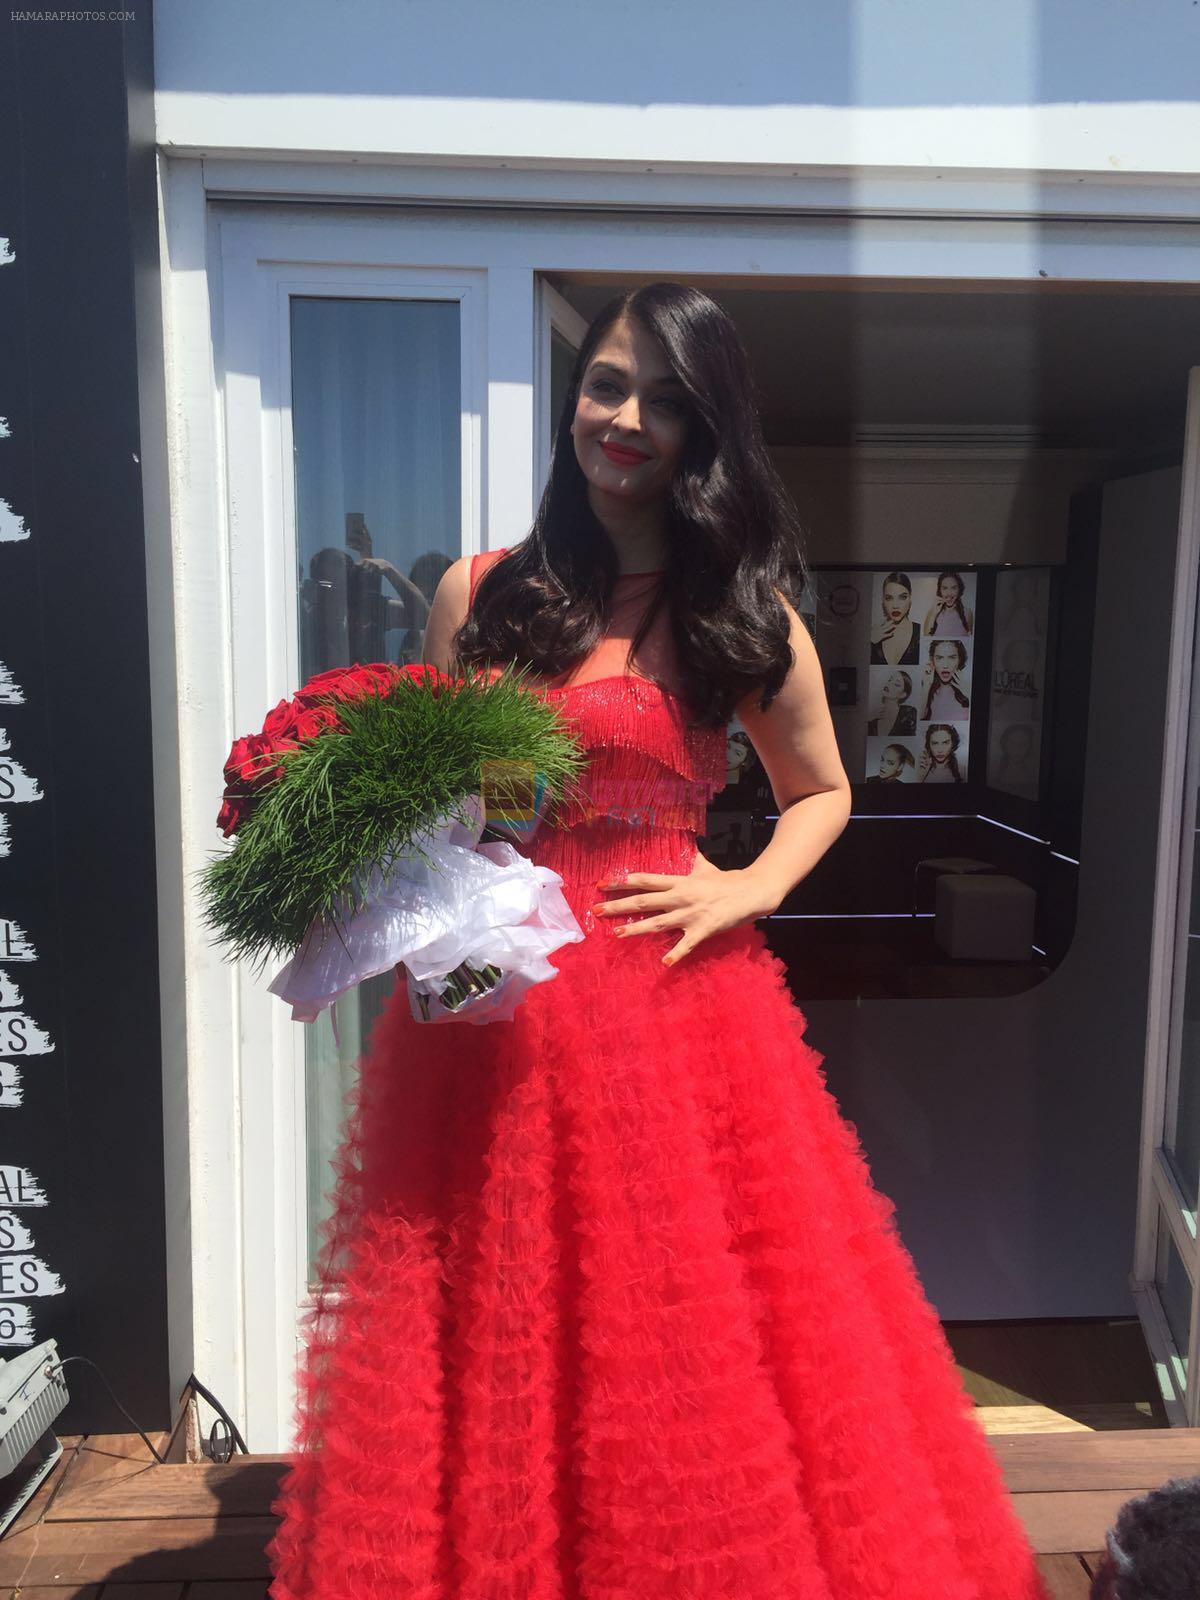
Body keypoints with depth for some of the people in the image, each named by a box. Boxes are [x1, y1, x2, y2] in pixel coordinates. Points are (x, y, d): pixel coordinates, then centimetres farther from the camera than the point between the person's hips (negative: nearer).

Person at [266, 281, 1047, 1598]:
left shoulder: (746, 615, 3)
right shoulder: (478, 593, 5)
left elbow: (820, 792, 15)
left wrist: (750, 889, -2)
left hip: (674, 1001, -1)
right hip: (488, 1006, 1)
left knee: (687, 1338, 9)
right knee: (498, 1335, 12)